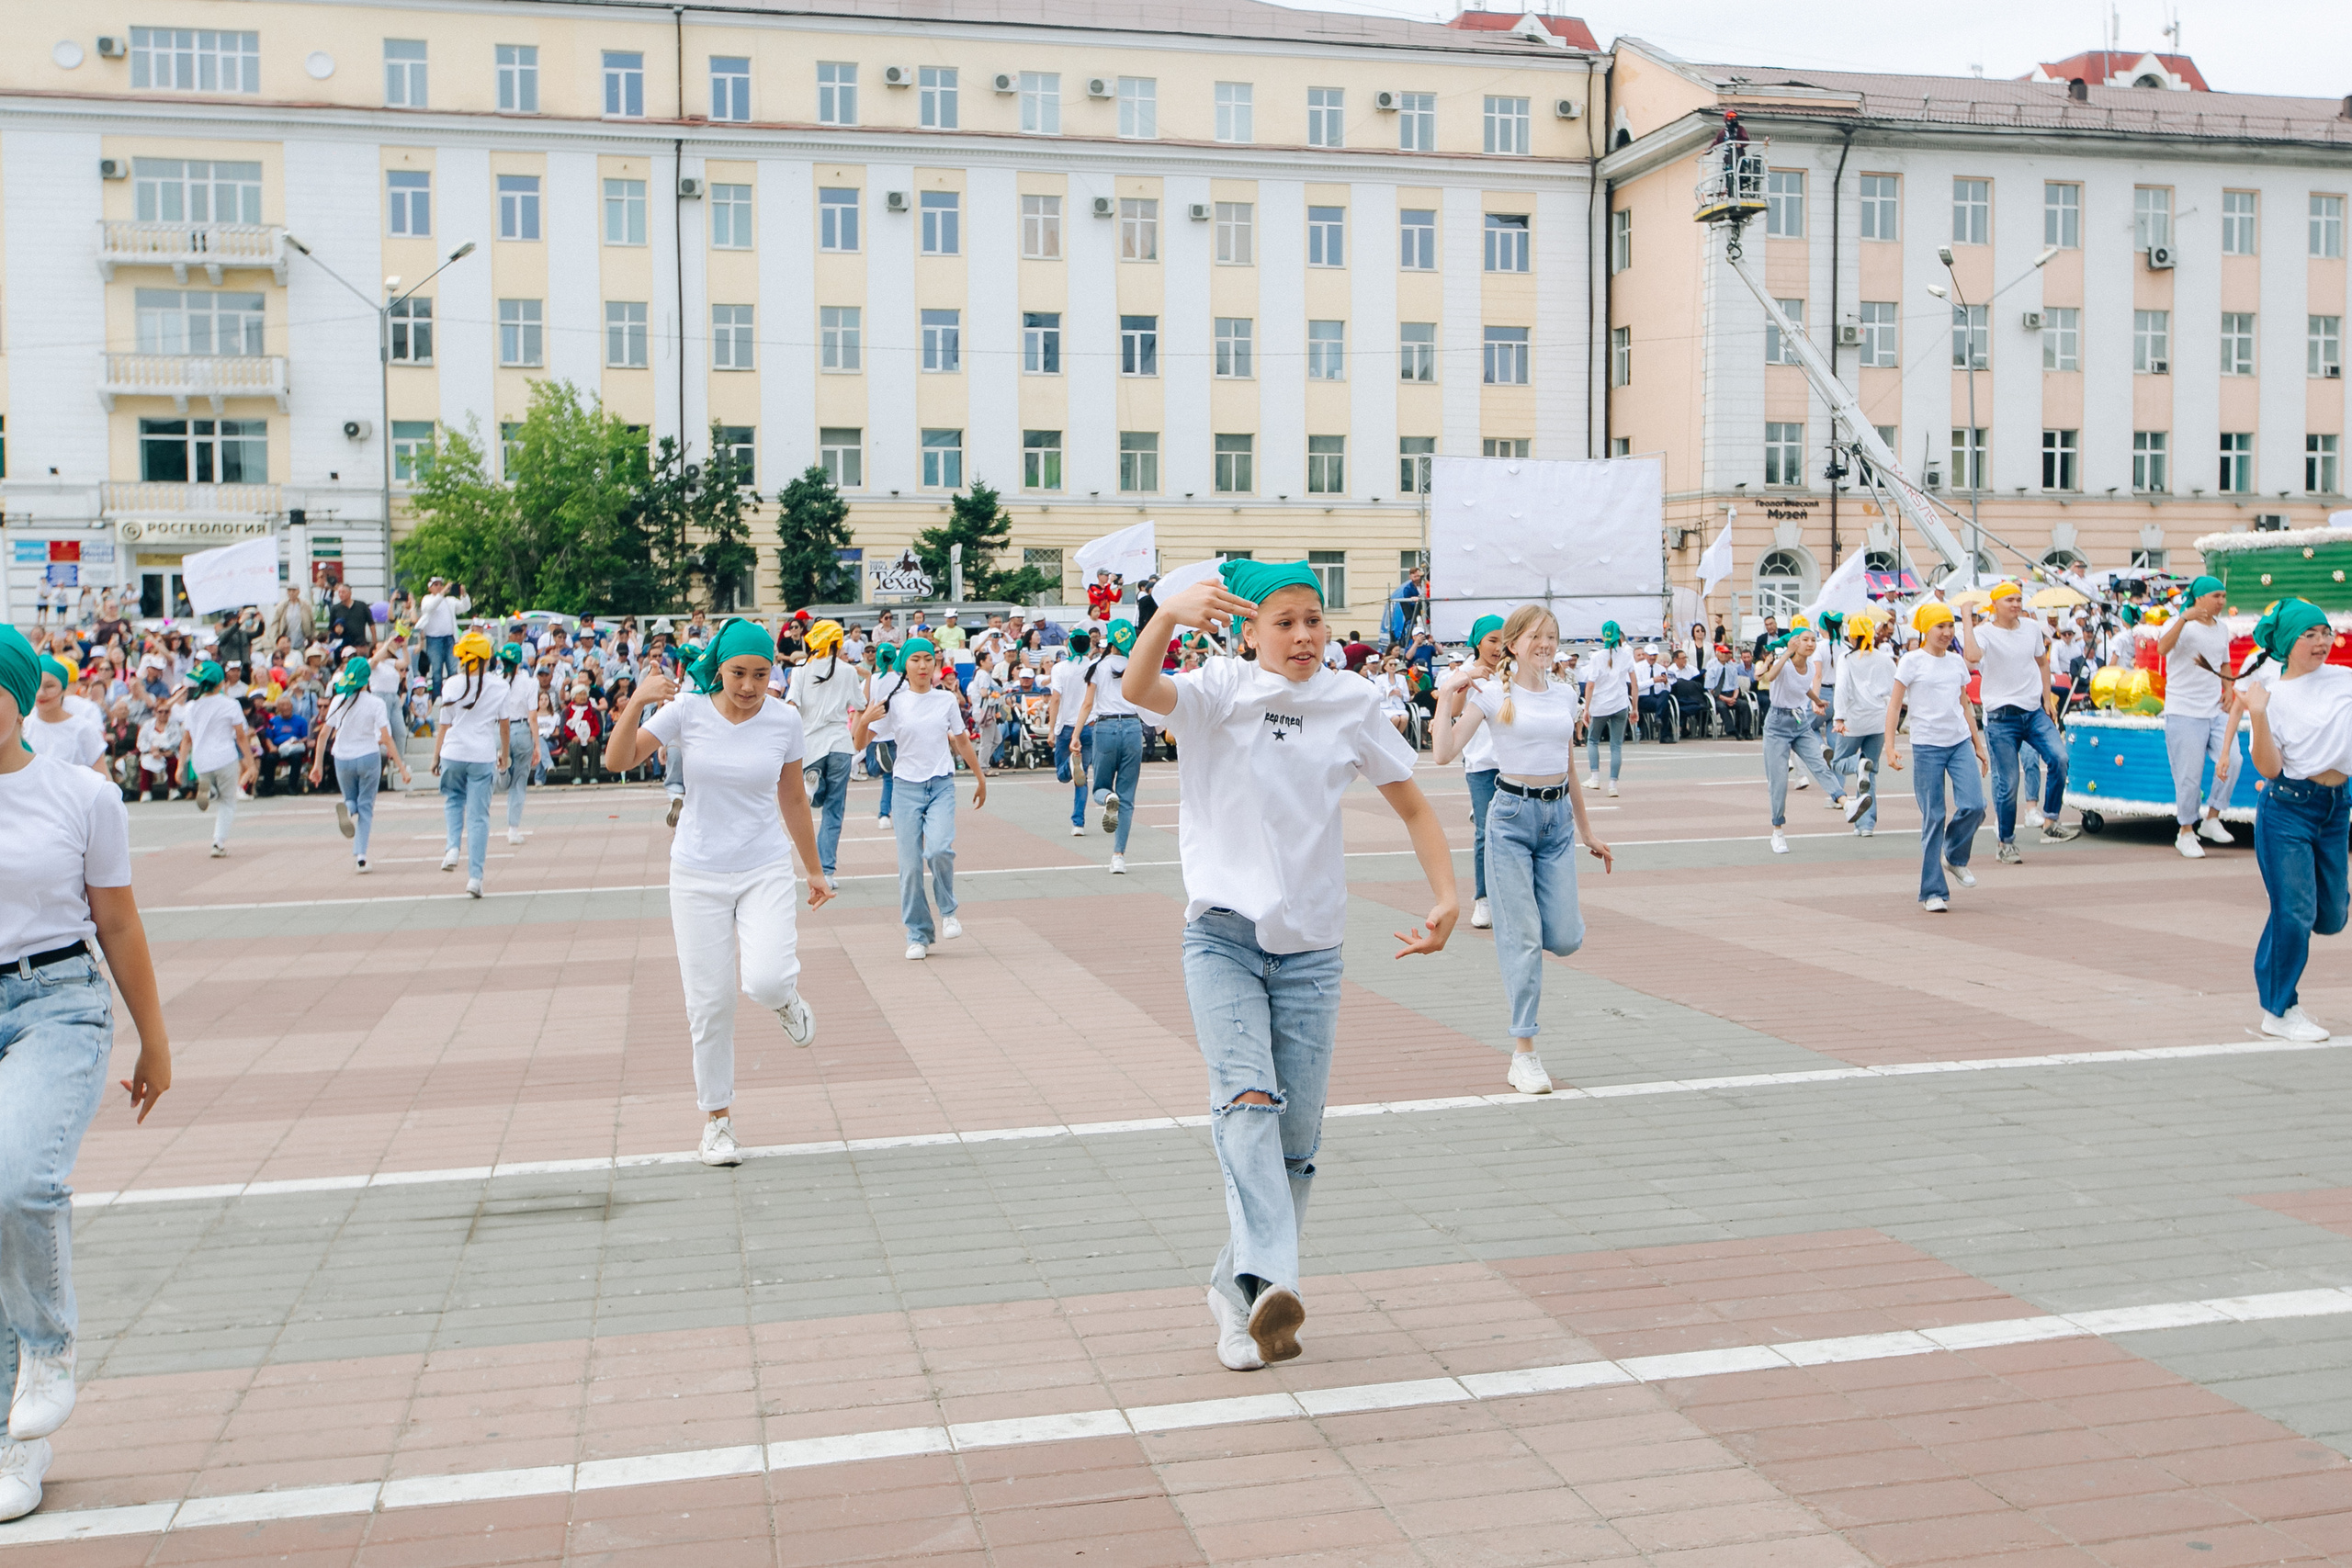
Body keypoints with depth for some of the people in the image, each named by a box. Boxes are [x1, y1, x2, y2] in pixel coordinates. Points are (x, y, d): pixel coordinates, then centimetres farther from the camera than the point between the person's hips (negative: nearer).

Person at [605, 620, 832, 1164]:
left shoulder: (784, 719, -4)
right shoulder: (688, 710, -8)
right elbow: (617, 761, -12)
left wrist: (815, 870, 14)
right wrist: (636, 702, -27)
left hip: (765, 869, 0)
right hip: (698, 873, 0)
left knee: (765, 981, -23)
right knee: (710, 1004, 1)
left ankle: (786, 994, 16)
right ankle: (717, 1120, 20)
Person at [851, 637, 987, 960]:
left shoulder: (947, 699, 5)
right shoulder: (893, 702, -1)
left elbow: (962, 742, 17)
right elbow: (859, 743, -3)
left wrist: (980, 778, 22)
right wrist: (864, 721, -23)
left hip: (942, 785, 0)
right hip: (907, 786, 0)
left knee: (939, 849, -22)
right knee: (910, 864, -3)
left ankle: (947, 911, 4)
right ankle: (918, 935, 9)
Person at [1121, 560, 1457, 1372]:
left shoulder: (1353, 703, 3)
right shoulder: (1219, 690, -4)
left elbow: (1413, 807, 10)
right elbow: (1137, 690, -26)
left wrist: (1446, 896, -5)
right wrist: (1168, 614, -45)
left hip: (1309, 947, 3)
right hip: (1223, 936, -3)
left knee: (1297, 1134, 5)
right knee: (1248, 1101, -23)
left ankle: (1234, 1289, 21)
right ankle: (1269, 1281, -33)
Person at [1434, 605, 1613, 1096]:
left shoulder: (1565, 695, 11)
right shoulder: (1491, 694, -3)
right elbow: (1445, 752, -14)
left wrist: (1587, 831, 20)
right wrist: (1450, 695, -15)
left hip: (1558, 817, 5)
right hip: (1512, 815, -5)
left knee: (1565, 939, -2)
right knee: (1523, 937, -5)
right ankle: (1524, 1054, 3)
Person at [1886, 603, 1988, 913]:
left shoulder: (1957, 661, 12)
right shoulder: (1911, 661, -3)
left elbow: (1965, 706, 20)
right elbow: (1894, 705, -4)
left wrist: (1979, 746, 19)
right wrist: (1890, 745, -14)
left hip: (1961, 742, 4)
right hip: (1927, 746, -4)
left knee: (1974, 805, -13)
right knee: (1933, 818, -2)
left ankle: (1954, 857, 15)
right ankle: (1933, 892, 6)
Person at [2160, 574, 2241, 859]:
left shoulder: (2222, 630, 16)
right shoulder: (2180, 624, -5)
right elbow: (2162, 648, -25)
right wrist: (2184, 618, -35)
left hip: (2215, 711, 6)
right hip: (2184, 712, -6)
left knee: (2231, 760, -13)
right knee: (2189, 776, -4)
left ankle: (2211, 819, 3)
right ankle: (2185, 833, 11)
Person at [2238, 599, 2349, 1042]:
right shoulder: (2272, 696, -6)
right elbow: (2269, 769, -12)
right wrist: (2258, 715, -23)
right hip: (2287, 810, -5)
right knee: (2295, 912, -7)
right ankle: (2278, 1012, 6)